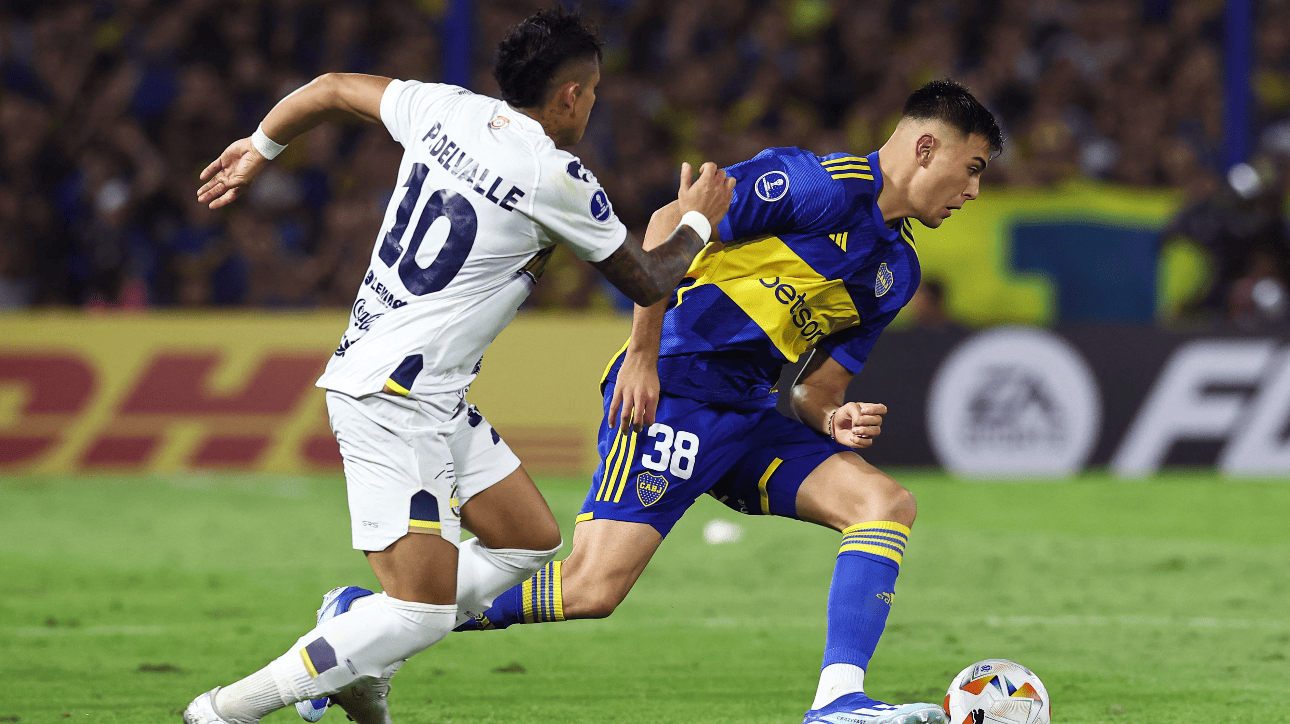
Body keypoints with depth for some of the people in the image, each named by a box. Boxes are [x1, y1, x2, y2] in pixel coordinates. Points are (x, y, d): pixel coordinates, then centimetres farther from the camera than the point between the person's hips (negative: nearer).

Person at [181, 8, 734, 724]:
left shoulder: (445, 109, 6)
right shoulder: (558, 180, -14)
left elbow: (332, 88, 20)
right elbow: (646, 282, 1)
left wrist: (258, 148, 37)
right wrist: (696, 222, 21)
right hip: (393, 398, -9)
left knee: (530, 540, 16)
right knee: (423, 610, -12)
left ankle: (356, 639, 14)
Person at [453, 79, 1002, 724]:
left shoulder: (898, 269, 17)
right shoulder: (822, 185, -11)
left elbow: (818, 386, 20)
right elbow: (670, 225, -14)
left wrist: (833, 421, -5)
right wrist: (642, 354, -16)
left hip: (750, 415, 9)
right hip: (671, 389, -9)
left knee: (887, 503, -8)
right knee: (592, 588, -17)